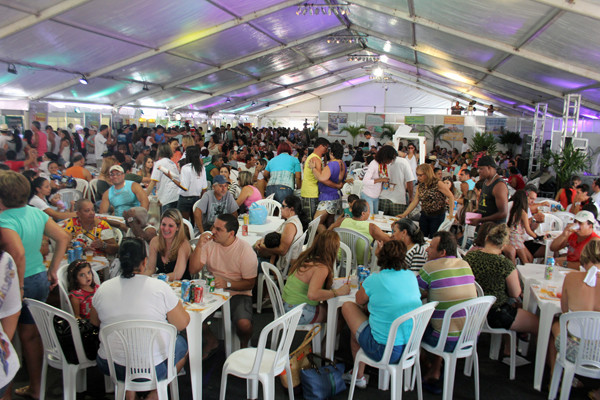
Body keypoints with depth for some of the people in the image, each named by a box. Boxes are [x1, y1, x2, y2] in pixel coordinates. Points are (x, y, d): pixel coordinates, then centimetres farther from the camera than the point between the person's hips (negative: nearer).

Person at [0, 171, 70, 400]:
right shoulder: (37, 213, 1)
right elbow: (63, 238, 5)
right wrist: (53, 270, 9)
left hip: (19, 285, -7)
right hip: (41, 280, 7)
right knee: (31, 336, 20)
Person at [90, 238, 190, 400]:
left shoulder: (103, 289, -6)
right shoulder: (161, 288, -17)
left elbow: (94, 322, 12)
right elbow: (182, 324, -8)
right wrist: (178, 303, 10)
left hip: (109, 367, 4)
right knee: (182, 343, 24)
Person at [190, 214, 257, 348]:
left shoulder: (245, 250, -12)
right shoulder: (209, 243, 0)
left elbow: (250, 283, -9)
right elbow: (193, 270, -4)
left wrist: (228, 284, -25)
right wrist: (199, 246, -16)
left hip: (237, 293, -4)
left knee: (244, 324, -29)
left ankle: (243, 346, 10)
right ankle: (211, 342, 9)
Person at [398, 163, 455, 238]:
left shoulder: (438, 184, -12)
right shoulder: (420, 186, 4)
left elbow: (451, 197, -10)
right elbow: (414, 202, 4)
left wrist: (451, 214, -13)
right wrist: (404, 214, -2)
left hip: (437, 216, -5)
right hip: (424, 215, 5)